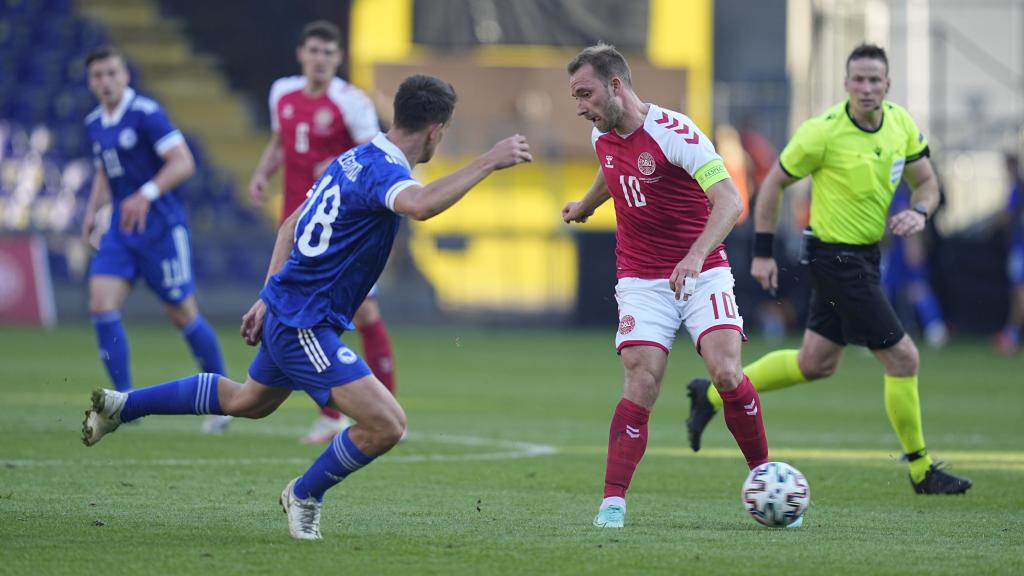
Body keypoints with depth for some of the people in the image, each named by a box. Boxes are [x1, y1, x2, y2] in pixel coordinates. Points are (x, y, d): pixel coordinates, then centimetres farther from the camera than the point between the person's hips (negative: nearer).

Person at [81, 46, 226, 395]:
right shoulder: (94, 124, 11)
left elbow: (184, 163, -18)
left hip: (161, 228, -6)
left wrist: (147, 195, -29)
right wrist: (92, 213, 12)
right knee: (101, 305, -11)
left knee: (183, 314, 2)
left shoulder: (146, 114, -12)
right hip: (120, 230, 6)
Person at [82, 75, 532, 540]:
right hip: (305, 324, -10)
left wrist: (268, 298, 21)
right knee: (386, 425, -15)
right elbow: (421, 205, -46)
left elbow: (291, 225, 17)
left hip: (286, 310, 10)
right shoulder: (381, 170, -22)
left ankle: (120, 406, 42)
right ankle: (305, 495, 9)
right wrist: (488, 162, -39)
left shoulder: (357, 159, 8)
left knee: (247, 402, 33)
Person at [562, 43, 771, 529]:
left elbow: (729, 201, -28)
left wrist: (697, 255, -42)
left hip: (702, 273, -4)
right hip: (641, 282, 4)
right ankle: (612, 504, -12)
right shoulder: (603, 137, 3)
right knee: (642, 385, -13)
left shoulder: (674, 133, -19)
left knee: (726, 373, -18)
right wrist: (582, 207, 49)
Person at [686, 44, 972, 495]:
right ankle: (921, 471, 6)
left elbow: (927, 182, 10)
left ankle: (714, 394, 33)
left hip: (865, 255, 8)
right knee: (903, 358, -7)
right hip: (835, 257, -8)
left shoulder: (901, 123, 0)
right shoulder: (823, 132, -19)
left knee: (815, 364, 18)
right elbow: (774, 183, -8)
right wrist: (762, 252, -7)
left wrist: (919, 212, -13)